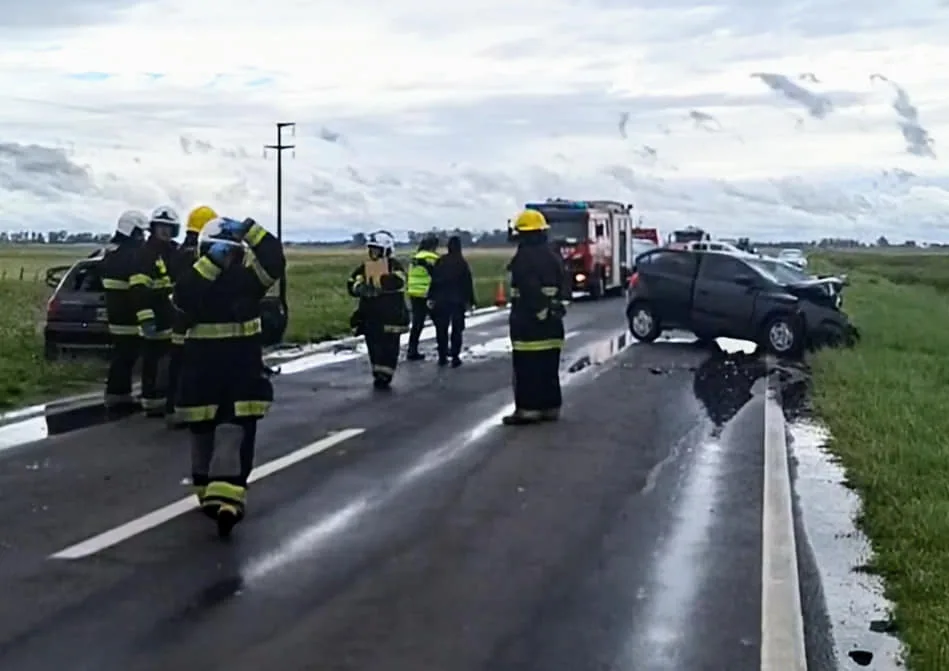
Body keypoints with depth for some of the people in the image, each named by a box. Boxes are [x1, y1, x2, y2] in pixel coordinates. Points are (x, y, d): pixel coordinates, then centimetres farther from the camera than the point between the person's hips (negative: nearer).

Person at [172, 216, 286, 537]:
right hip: (202, 368, 0)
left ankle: (226, 499, -7)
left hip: (243, 367, 0)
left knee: (237, 433, -5)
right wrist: (211, 262, -27)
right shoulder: (196, 280, -1)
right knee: (204, 433, 6)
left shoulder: (247, 277, 0)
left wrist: (249, 230, -24)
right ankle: (210, 491, 14)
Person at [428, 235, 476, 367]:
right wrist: (470, 301, 3)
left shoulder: (440, 262, -1)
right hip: (458, 301, -2)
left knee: (441, 329, 10)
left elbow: (434, 281, 0)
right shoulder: (462, 263, -6)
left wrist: (431, 298, 5)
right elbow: (468, 283, -4)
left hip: (441, 300, 2)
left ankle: (442, 356, 11)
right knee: (457, 329, 5)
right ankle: (455, 357, 1)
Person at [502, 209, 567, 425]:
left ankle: (528, 408, -6)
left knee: (527, 369, -5)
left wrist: (536, 311, -18)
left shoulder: (523, 258, -14)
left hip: (527, 322, -8)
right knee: (549, 367, 12)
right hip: (551, 321, 8)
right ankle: (550, 407, 16)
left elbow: (528, 291, -22)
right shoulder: (553, 257, 13)